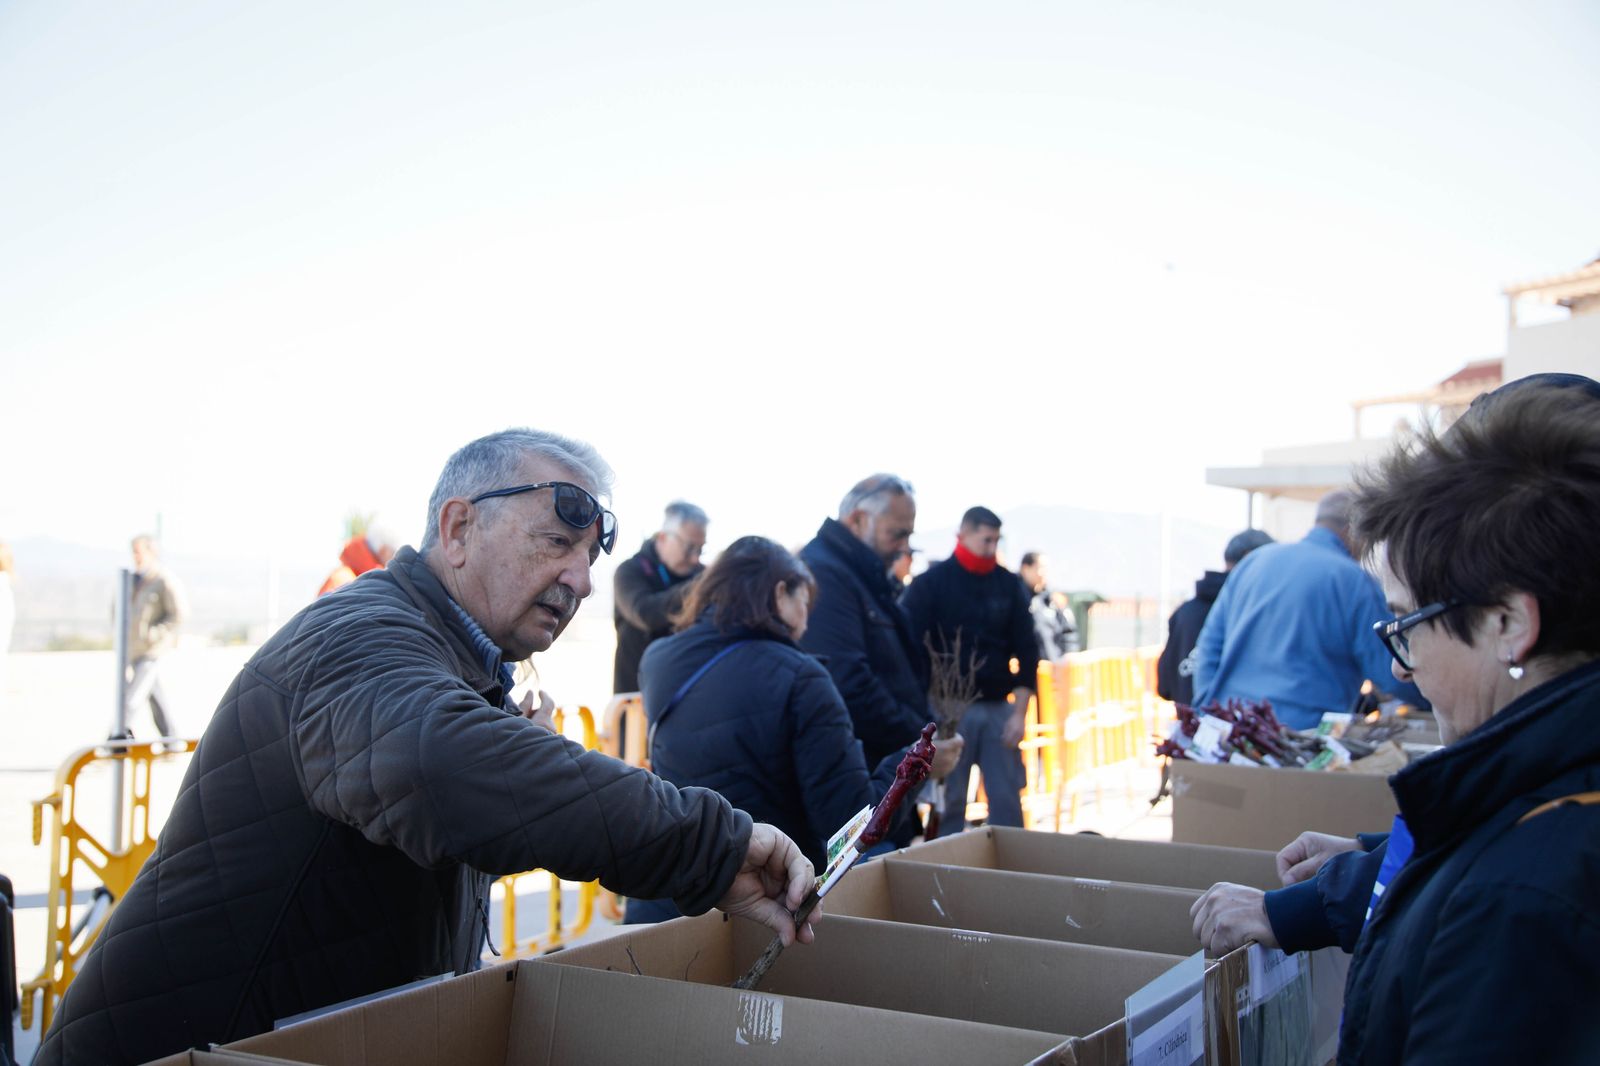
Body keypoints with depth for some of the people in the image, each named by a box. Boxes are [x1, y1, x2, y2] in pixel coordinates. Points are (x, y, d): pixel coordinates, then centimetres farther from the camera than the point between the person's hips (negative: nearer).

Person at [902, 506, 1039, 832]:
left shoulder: (1009, 585, 7)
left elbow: (1026, 649, 7)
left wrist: (1020, 711, -1)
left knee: (1007, 801, 6)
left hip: (999, 709, 3)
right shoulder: (930, 584, -3)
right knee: (949, 802, 2)